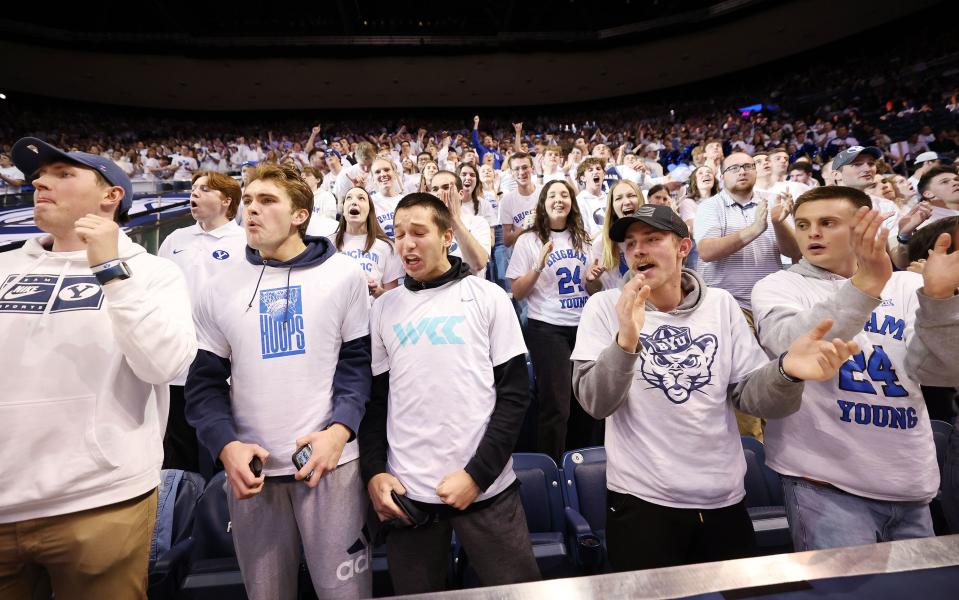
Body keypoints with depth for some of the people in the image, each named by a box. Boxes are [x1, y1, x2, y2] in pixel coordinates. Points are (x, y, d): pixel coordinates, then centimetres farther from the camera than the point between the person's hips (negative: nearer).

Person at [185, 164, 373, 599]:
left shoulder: (344, 275, 0)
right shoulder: (222, 289, 6)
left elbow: (359, 362, -1)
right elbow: (204, 382, 6)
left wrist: (340, 429, -15)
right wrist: (225, 446, -9)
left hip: (331, 460, -2)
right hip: (251, 467, 3)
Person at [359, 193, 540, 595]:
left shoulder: (488, 298, -1)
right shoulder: (384, 309, 6)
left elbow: (514, 392, -3)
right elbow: (376, 398, 10)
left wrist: (477, 474, -10)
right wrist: (373, 472, -3)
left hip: (486, 487, -2)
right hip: (406, 492, 2)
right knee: (416, 592, 16)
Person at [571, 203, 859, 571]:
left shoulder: (721, 304, 1)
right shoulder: (604, 307, -7)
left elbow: (750, 395, -3)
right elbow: (595, 402, -17)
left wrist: (786, 372, -25)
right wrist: (625, 340, -35)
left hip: (724, 500, 3)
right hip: (641, 500, -3)